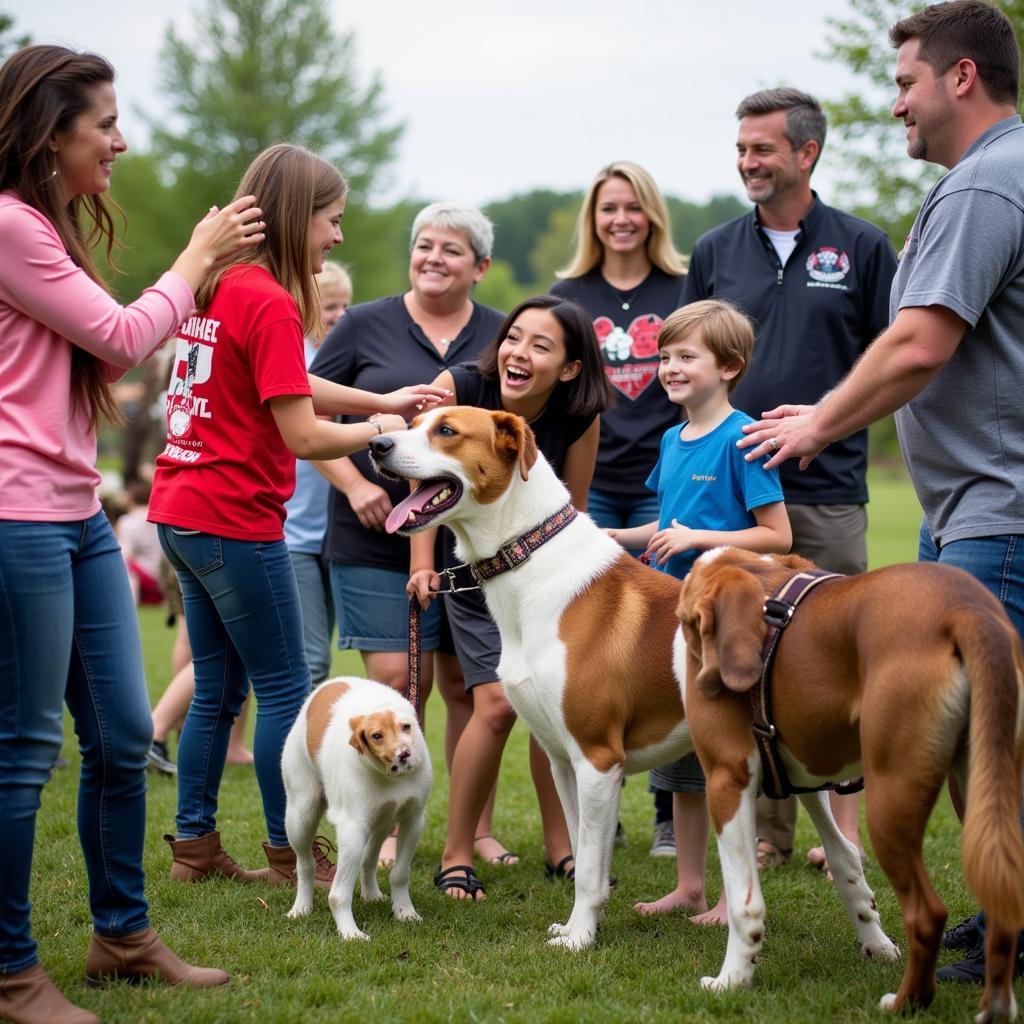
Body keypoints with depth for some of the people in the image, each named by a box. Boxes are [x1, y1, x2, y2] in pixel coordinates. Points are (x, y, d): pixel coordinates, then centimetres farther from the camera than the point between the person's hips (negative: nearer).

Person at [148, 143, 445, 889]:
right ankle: (290, 855, 10)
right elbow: (305, 436, -19)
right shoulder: (269, 302, -17)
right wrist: (376, 430, -1)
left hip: (182, 511, 9)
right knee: (285, 689, 2)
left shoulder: (216, 286, 10)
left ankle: (194, 845, 21)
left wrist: (383, 400, 17)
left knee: (218, 688, 16)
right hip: (236, 520, -9)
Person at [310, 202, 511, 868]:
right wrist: (353, 484, -7)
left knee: (471, 687, 5)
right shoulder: (366, 326, 2)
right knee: (395, 678, -4)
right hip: (378, 537, -1)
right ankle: (390, 829, 8)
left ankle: (478, 828, 17)